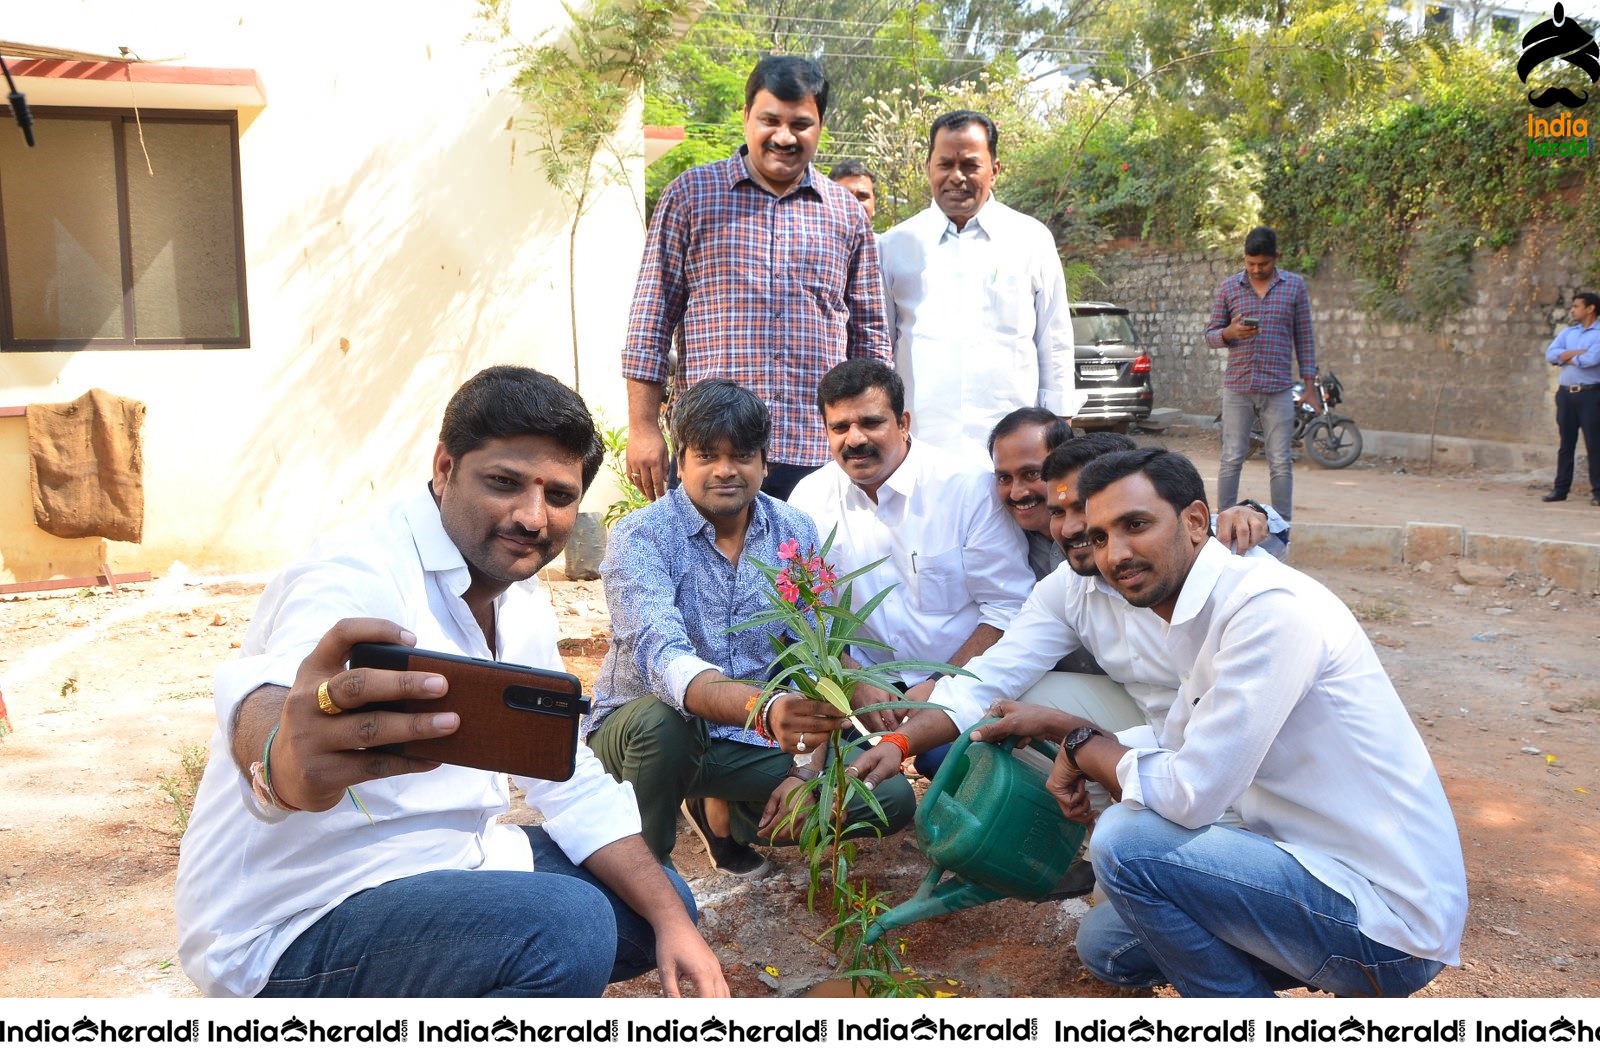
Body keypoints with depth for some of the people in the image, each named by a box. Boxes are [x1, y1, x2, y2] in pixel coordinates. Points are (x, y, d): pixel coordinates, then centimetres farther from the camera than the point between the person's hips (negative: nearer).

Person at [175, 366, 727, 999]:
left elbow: (570, 782, 9)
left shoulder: (521, 600, 5)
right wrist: (287, 761, -70)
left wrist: (671, 921, -1)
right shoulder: (354, 579, -23)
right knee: (566, 925, -30)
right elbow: (265, 706, -45)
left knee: (657, 904, 9)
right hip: (294, 926, -9)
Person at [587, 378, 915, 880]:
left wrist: (806, 769, -13)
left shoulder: (796, 532, -3)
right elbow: (662, 656, -34)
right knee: (664, 718, -38)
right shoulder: (639, 538, -17)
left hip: (757, 741, 4)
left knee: (892, 796, -11)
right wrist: (763, 709, -52)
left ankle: (725, 813, 12)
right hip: (645, 730, -4)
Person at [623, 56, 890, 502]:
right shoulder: (691, 194, 5)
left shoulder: (847, 213, 13)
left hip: (818, 455, 2)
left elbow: (868, 335, 16)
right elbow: (651, 320, 3)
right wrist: (643, 429, -3)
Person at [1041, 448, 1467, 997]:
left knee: (1126, 840, -22)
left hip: (1388, 922, -10)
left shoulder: (1269, 607, -23)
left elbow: (1190, 796, -25)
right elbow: (1174, 763, 16)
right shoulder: (1204, 620, 8)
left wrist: (1084, 746, -9)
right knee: (1105, 942, 14)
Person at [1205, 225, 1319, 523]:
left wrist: (1310, 386, 2)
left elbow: (1304, 338, 7)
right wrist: (1229, 333, -16)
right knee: (1231, 459, 2)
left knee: (1281, 463, 1)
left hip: (1279, 389, 0)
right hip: (1237, 387, 0)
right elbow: (1210, 335, 8)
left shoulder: (1295, 286, 6)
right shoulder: (1228, 288, 6)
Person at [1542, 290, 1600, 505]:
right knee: (1566, 443, 8)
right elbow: (1550, 354, 2)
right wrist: (1577, 353, -11)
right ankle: (1560, 488, 11)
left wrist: (1565, 357, -1)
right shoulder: (1568, 332, 15)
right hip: (1566, 393, 5)